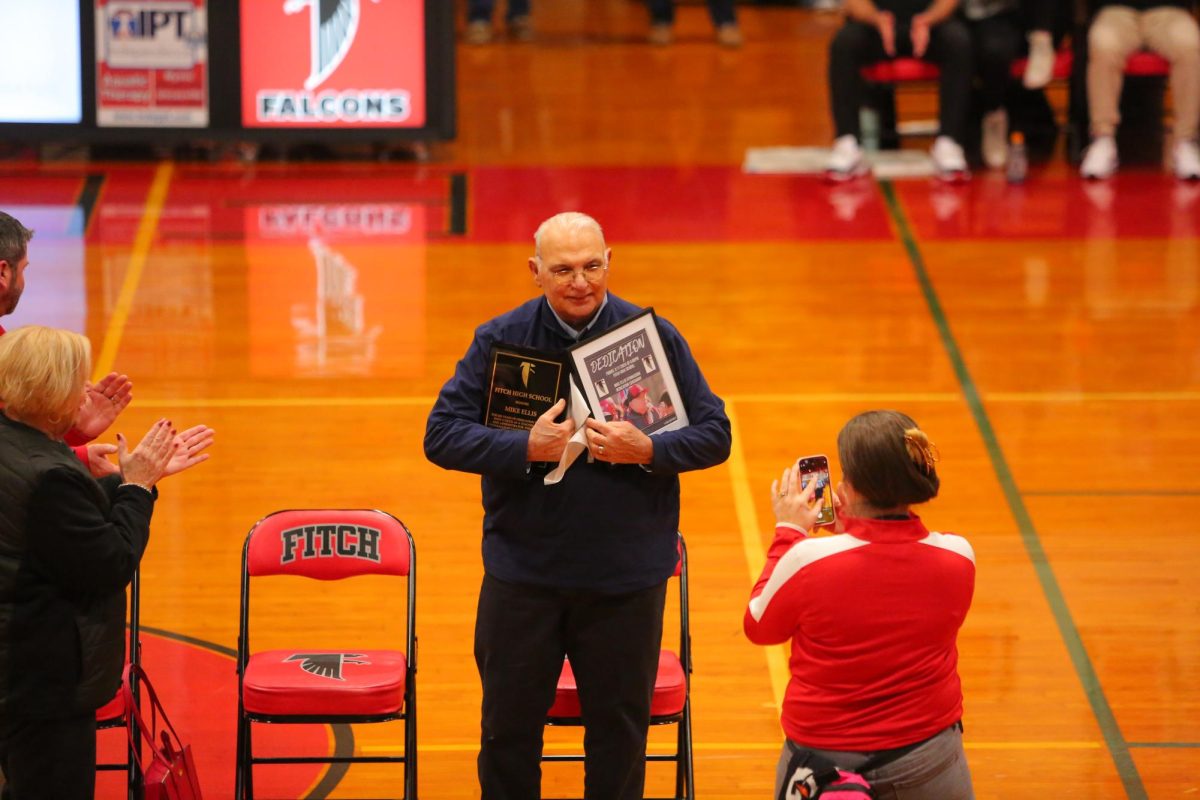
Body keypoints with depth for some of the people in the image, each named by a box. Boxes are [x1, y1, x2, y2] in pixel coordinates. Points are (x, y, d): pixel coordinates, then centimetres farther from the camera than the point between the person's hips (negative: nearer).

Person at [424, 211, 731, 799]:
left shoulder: (654, 337, -2)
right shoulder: (499, 341, -2)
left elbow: (714, 435, 0)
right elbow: (442, 435, -6)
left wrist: (647, 450, -18)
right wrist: (527, 448, -19)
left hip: (625, 577, 0)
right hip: (522, 573, 0)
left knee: (619, 729, 10)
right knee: (508, 728, 9)